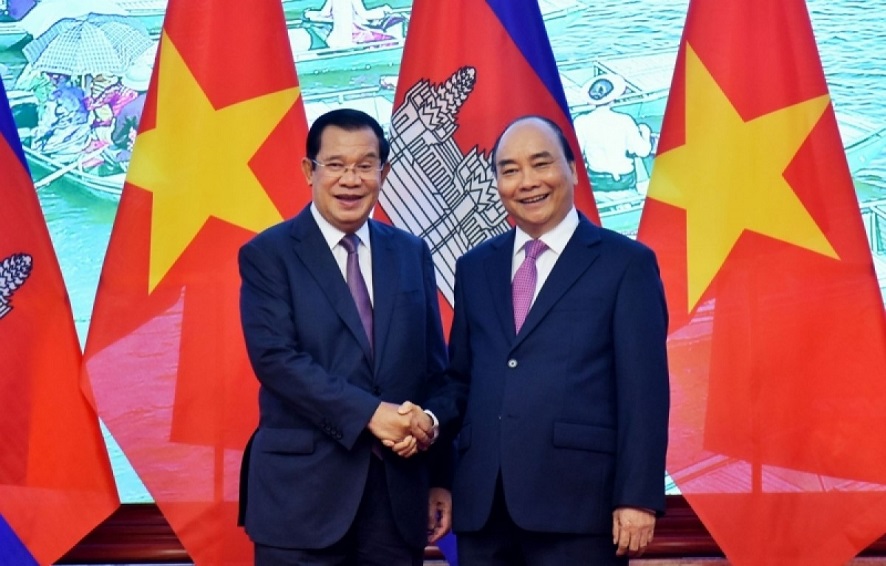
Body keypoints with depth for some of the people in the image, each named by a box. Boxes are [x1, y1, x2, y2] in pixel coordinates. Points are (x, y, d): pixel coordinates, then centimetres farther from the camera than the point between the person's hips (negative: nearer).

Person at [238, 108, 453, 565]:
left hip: (399, 492, 4)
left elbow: (435, 368, 12)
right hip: (303, 492, -4)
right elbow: (274, 357, -13)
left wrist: (440, 475, 9)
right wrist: (369, 414, -21)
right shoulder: (268, 254, -1)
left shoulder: (412, 254, 11)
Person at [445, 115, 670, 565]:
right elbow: (459, 382, 16)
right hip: (481, 506, 4)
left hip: (578, 505, -4)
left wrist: (637, 498, -11)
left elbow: (643, 393, -5)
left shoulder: (626, 263, 0)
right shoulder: (475, 267, 15)